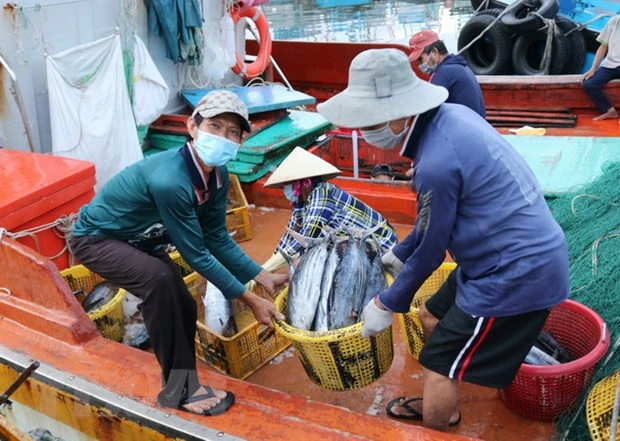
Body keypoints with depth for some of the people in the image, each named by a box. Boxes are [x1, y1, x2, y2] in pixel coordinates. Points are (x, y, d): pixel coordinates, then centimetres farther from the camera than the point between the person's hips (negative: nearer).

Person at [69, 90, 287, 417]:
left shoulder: (217, 175, -13)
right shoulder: (169, 180, -39)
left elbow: (217, 238, -3)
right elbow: (196, 254, -32)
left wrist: (263, 277, -7)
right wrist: (249, 299, -25)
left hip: (139, 239, 9)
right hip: (96, 238, -9)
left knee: (183, 307, 5)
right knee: (158, 279, -32)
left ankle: (182, 386, 26)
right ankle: (178, 388, -16)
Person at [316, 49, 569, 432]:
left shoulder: (437, 163, -28)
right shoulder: (450, 115, 0)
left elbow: (431, 250, -14)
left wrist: (387, 304, 2)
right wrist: (399, 253, 25)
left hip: (516, 273, -10)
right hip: (527, 257, 10)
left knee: (439, 365, 3)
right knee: (435, 317, 23)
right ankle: (439, 406, 42)